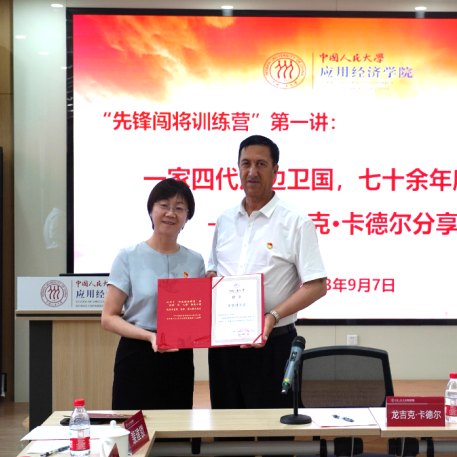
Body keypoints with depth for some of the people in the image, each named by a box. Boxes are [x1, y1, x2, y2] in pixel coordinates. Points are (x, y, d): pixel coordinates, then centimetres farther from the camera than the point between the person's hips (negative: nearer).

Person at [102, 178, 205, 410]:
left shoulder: (195, 261, 8)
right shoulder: (129, 257, -2)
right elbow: (109, 318, -5)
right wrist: (150, 336, -19)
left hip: (180, 360, 3)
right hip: (137, 358, -3)